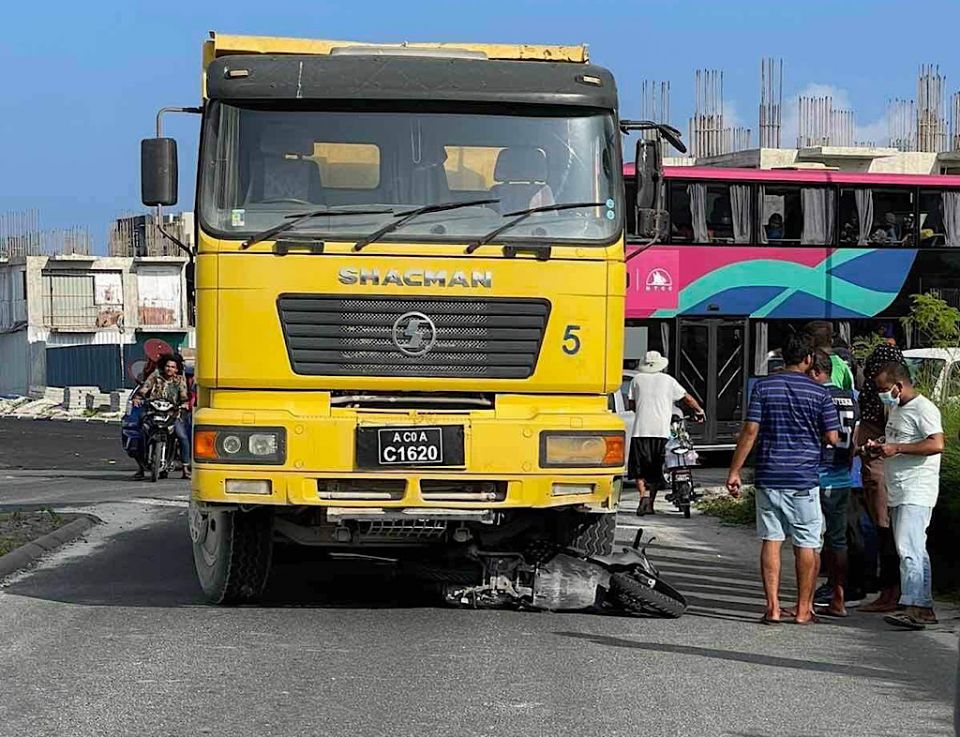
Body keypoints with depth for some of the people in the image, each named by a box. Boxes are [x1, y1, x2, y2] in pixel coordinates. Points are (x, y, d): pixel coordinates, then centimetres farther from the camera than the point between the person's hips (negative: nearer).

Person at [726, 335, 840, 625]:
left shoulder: (763, 386, 0)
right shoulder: (819, 392, -3)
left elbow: (750, 430, -5)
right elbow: (832, 438, -3)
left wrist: (735, 470, -1)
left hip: (769, 476, 2)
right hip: (804, 478, -2)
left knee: (771, 540, 6)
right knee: (806, 544, 6)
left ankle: (773, 607, 2)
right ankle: (803, 609, 8)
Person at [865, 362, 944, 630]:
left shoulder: (923, 409, -11)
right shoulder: (896, 409, 20)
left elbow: (937, 444, -22)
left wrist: (896, 448, -22)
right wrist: (880, 447, 10)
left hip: (916, 493, -10)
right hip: (899, 494, 10)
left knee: (909, 550, -18)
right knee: (916, 551, 11)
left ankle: (912, 607, -23)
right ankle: (925, 609, 14)